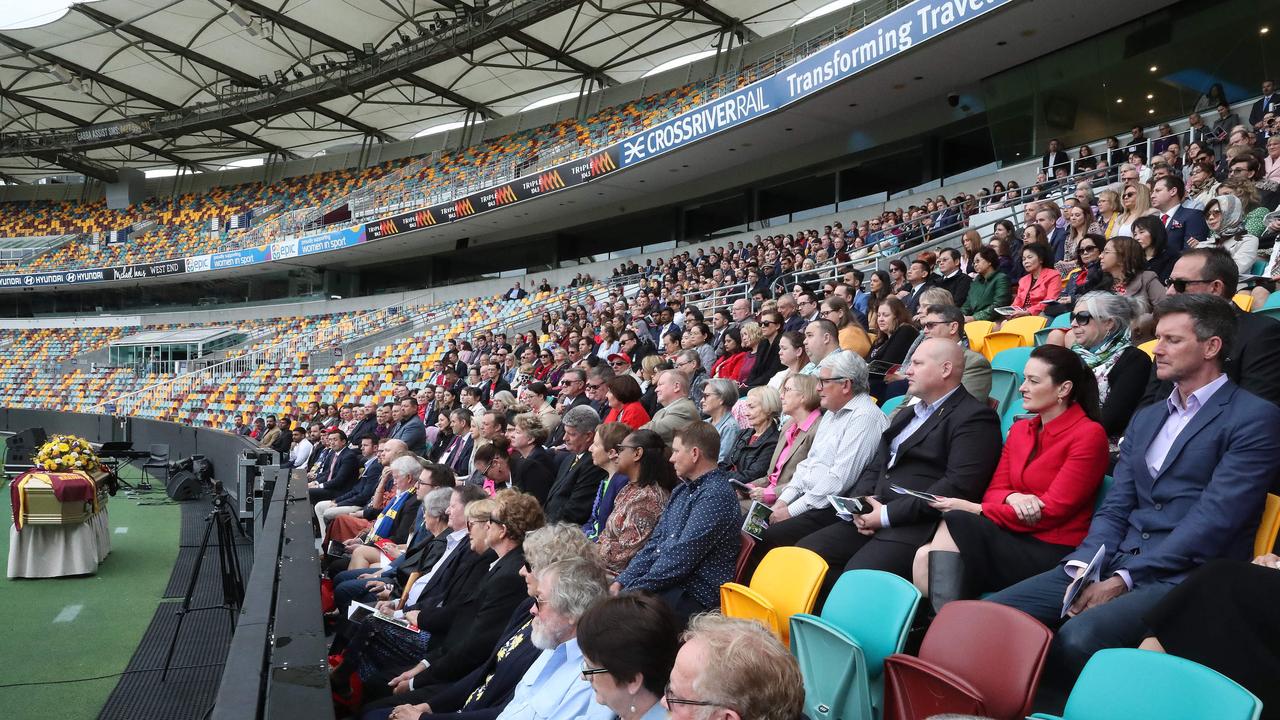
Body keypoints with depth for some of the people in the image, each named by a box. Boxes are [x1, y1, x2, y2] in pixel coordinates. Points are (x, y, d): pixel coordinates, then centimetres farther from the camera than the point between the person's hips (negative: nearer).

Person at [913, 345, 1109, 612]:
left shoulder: (1089, 434, -5)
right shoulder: (1019, 430, 17)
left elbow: (1053, 510, -12)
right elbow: (993, 491, 12)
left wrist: (974, 509, -13)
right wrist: (1012, 498, -13)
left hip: (1053, 551, -6)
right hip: (1013, 538, 6)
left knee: (955, 524, -25)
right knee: (926, 559, -21)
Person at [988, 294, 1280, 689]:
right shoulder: (1145, 418, 20)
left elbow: (1213, 520, -14)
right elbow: (1114, 508, 13)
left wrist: (1123, 581, -17)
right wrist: (1083, 566, -7)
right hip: (1114, 563, 7)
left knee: (1078, 638, -33)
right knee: (995, 612, -14)